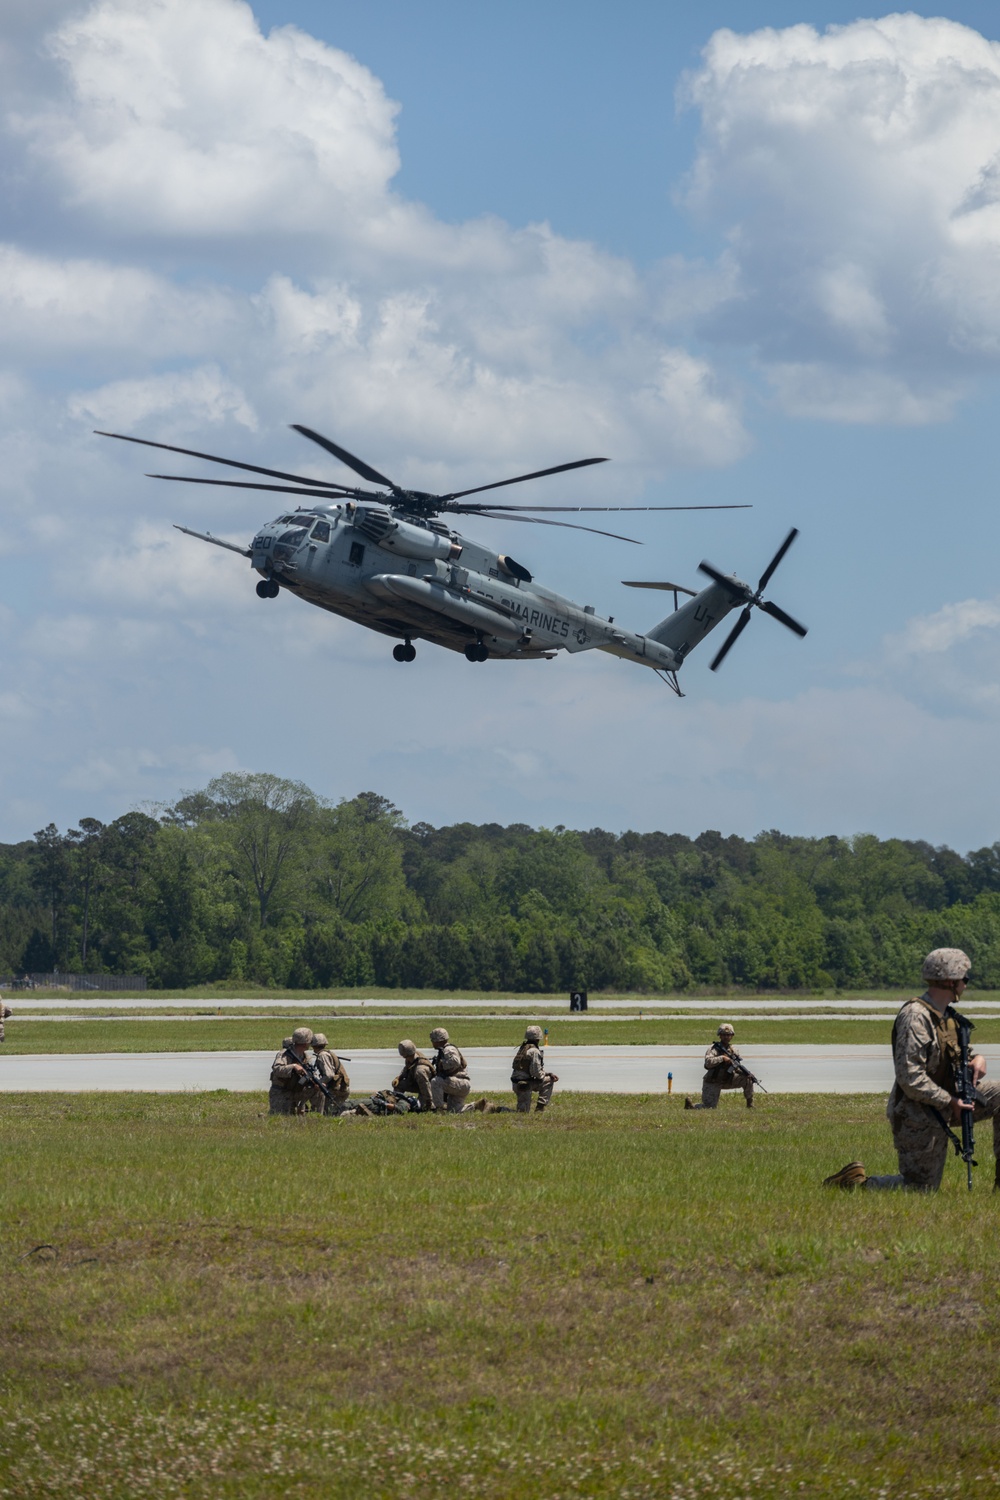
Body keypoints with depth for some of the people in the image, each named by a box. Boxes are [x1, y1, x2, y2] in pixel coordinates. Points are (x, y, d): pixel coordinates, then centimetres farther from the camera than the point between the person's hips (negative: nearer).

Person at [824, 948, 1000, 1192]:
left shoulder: (946, 1014, 7)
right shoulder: (915, 1016, -23)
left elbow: (953, 1057, 20)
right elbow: (910, 1078, -27)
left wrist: (976, 1060, -4)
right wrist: (951, 1102, -24)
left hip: (946, 1102, 9)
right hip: (918, 1116, -9)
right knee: (920, 1188, -6)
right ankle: (855, 1181, 8)